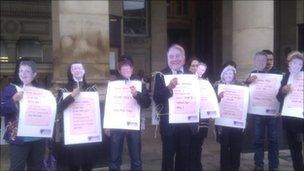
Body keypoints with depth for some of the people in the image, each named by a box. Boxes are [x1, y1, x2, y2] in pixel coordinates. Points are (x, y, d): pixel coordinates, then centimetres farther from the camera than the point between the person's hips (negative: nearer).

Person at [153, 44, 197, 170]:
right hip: (169, 123, -3)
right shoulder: (161, 75, -4)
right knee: (168, 155, 5)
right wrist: (169, 88, -31)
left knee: (184, 156, 15)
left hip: (186, 122, 3)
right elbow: (156, 98, -15)